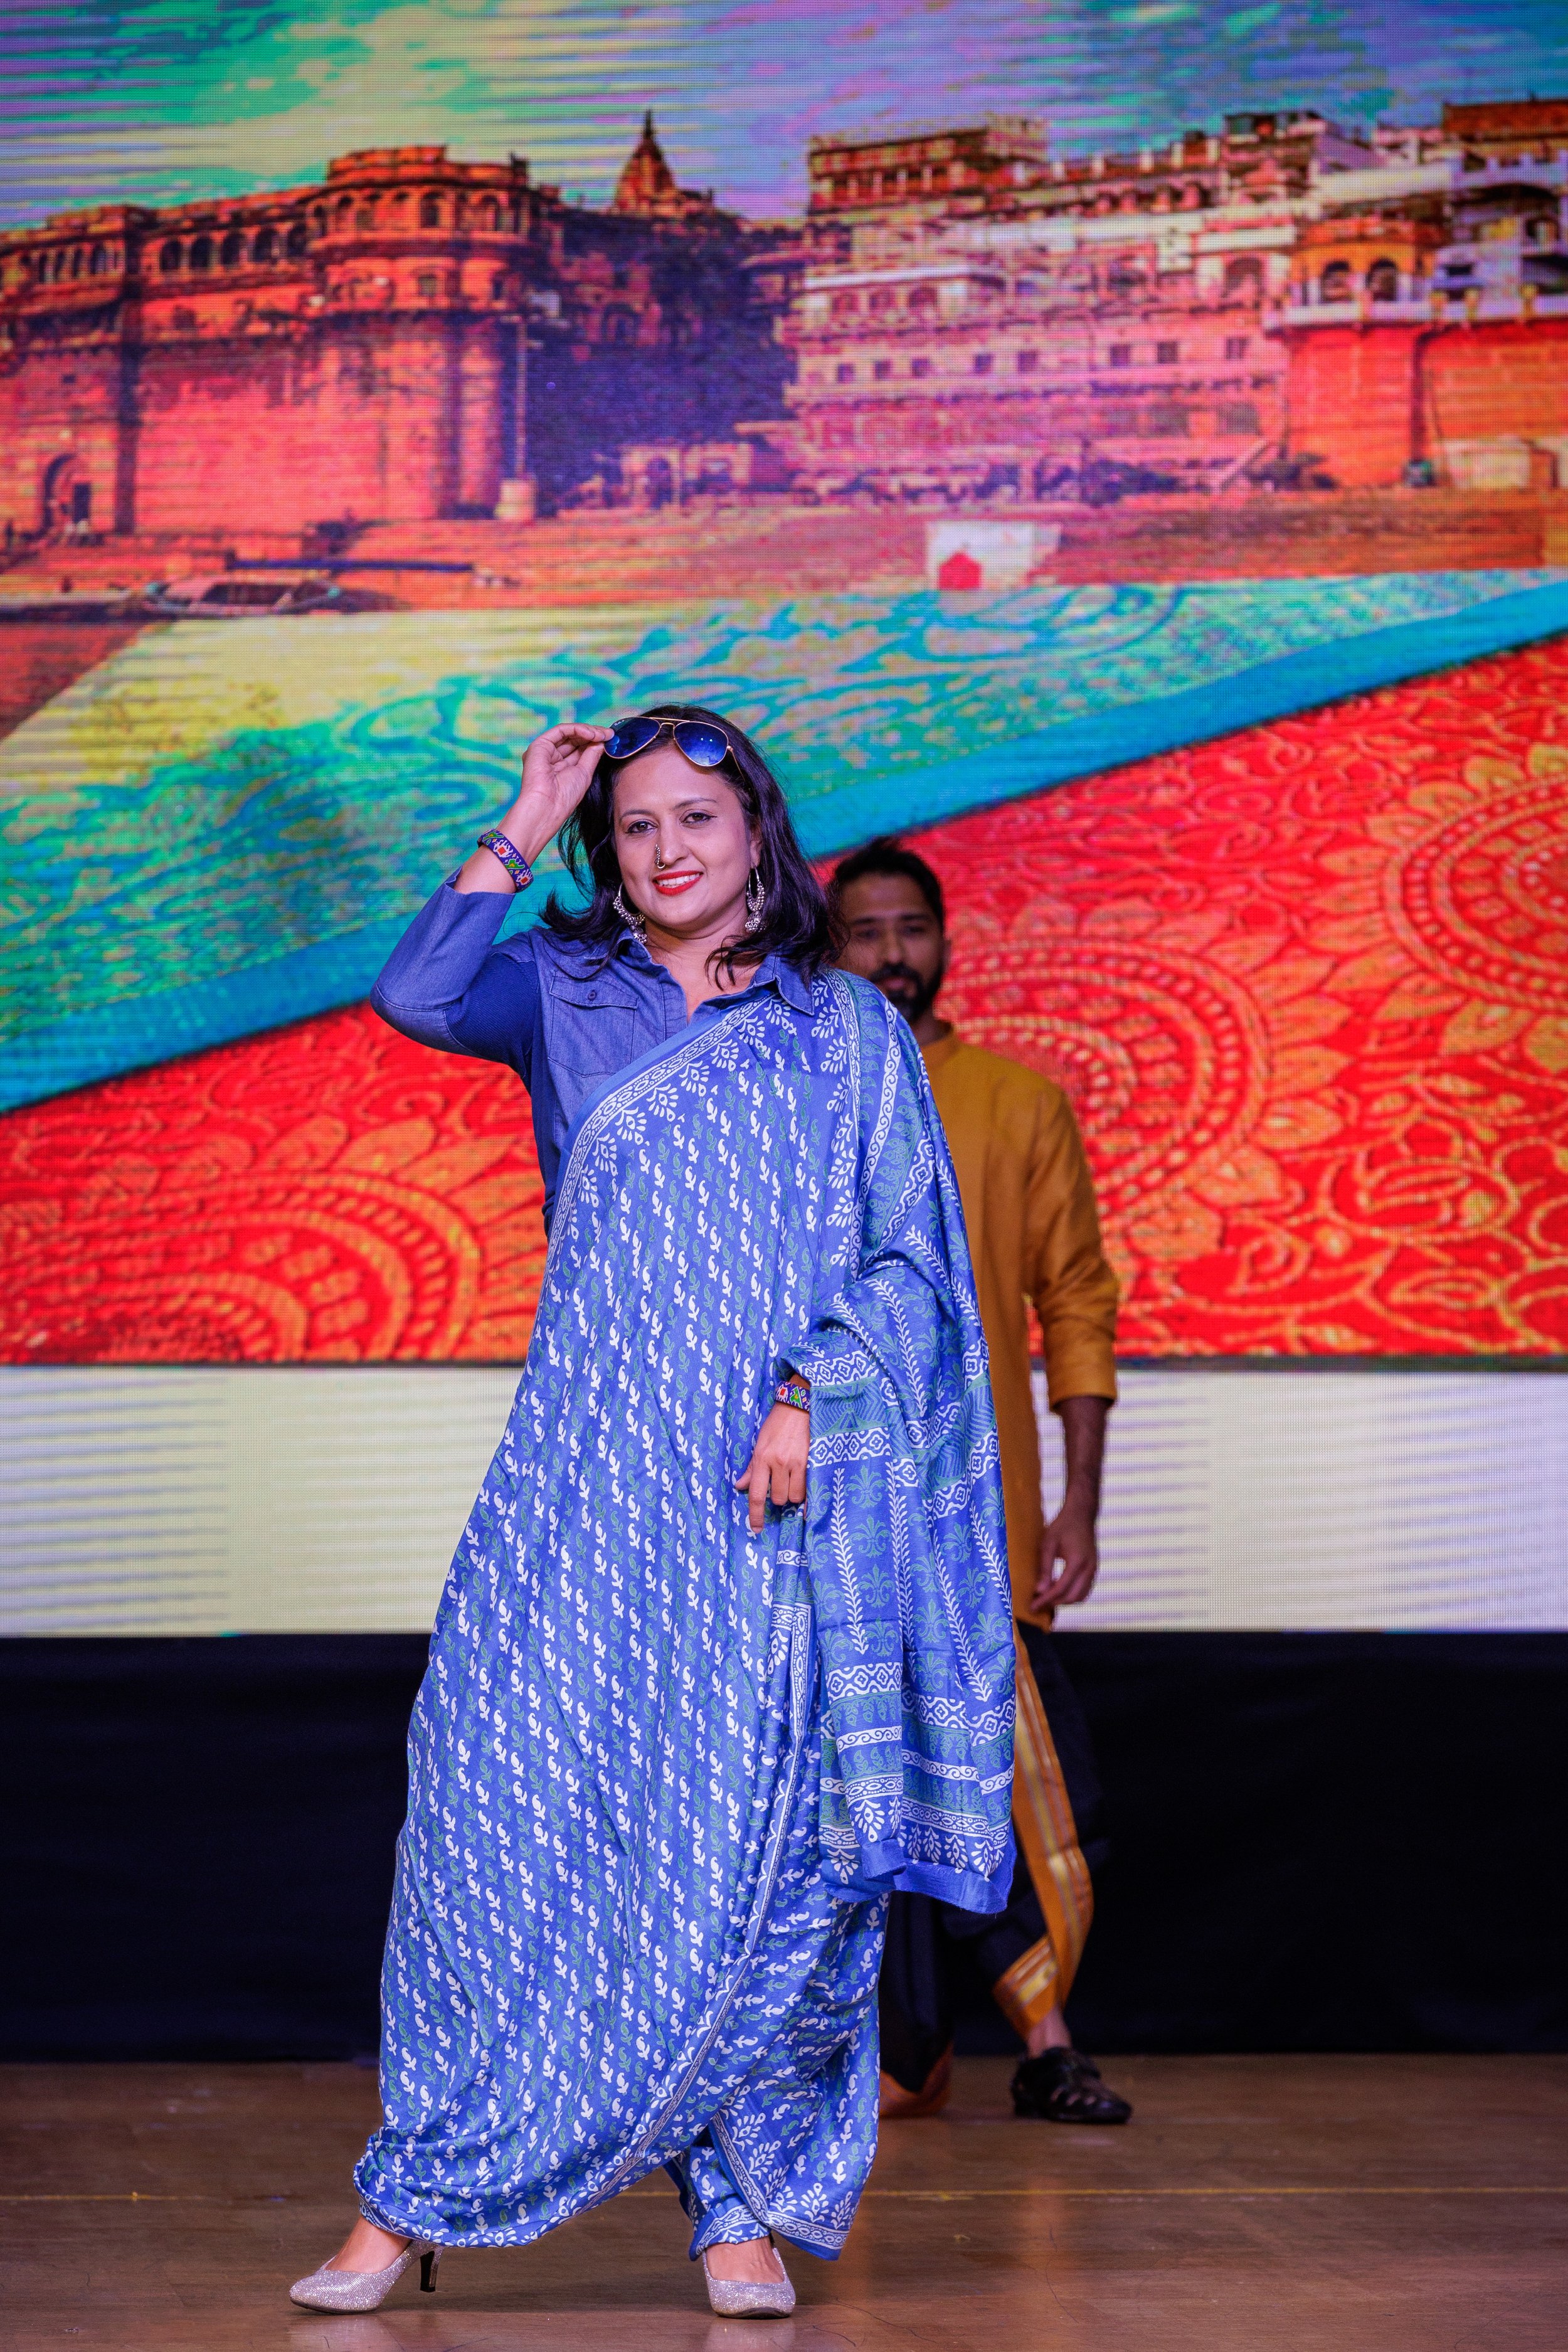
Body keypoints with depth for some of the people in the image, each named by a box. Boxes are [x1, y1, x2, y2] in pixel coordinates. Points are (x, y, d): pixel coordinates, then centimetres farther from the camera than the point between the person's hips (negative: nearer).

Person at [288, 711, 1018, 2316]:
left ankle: (740, 2201, 7)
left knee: (754, 1838, -2)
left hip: (769, 1485, 0)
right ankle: (415, 2198, 3)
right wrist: (523, 834, -8)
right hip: (588, 1477, 1)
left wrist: (810, 1395, -10)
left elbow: (905, 1256, 4)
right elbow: (416, 996, -10)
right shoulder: (561, 993, 10)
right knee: (509, 1799, -4)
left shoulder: (845, 1031, 9)